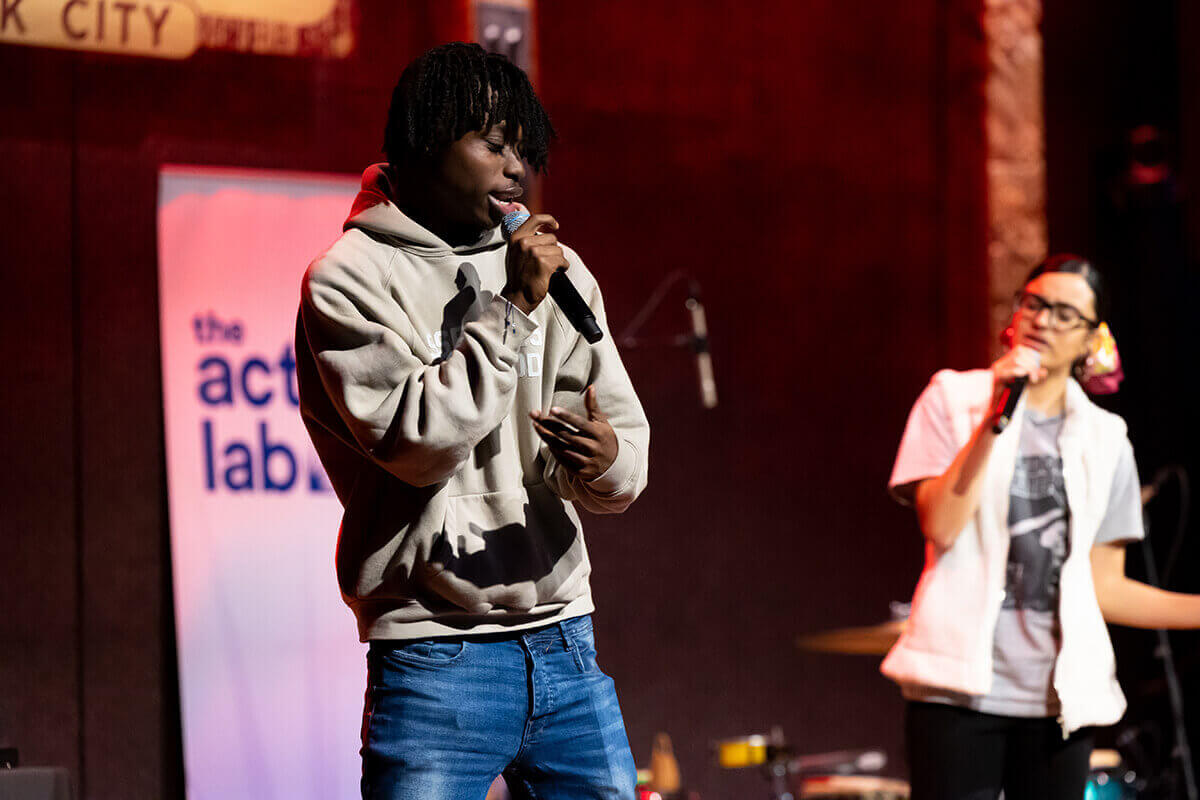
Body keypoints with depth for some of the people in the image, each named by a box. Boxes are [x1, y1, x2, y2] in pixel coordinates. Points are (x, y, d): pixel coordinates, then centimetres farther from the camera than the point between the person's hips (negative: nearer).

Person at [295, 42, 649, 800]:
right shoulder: (351, 278, -4)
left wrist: (607, 461, -15)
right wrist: (511, 307, -14)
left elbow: (630, 441, 8)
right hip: (437, 658, -5)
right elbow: (418, 439, -17)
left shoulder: (554, 268, 11)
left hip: (564, 646, 5)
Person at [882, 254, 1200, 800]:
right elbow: (941, 527, -11)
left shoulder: (1104, 441, 13)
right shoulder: (953, 398, 4)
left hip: (1059, 697, 3)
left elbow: (1104, 588, 14)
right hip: (962, 689, -3)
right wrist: (994, 418, -15)